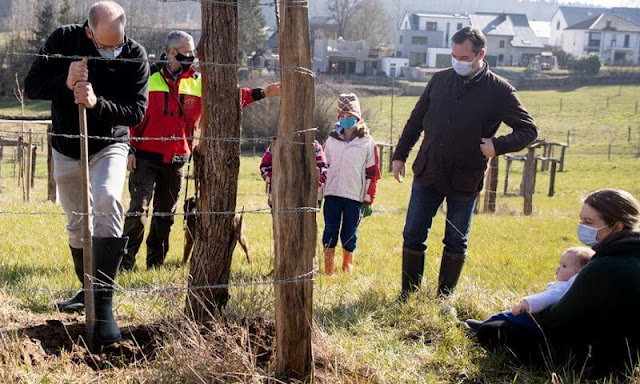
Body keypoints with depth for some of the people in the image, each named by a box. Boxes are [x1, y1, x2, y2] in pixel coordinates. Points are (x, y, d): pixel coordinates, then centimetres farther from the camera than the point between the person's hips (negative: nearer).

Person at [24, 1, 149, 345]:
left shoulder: (135, 55, -16)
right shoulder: (63, 40, -13)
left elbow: (137, 110, -19)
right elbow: (31, 85, -11)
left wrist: (97, 103, -35)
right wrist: (64, 83, -31)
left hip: (110, 145, -3)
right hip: (66, 148, 3)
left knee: (107, 201, -28)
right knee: (76, 222, 12)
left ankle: (103, 303, -26)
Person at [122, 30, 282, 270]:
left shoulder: (198, 83, 8)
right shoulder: (148, 79, -3)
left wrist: (262, 93, -5)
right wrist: (130, 149, -6)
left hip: (176, 161, 4)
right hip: (145, 157, -4)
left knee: (166, 213, 11)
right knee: (139, 209, -10)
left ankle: (155, 264, 22)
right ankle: (125, 263, -3)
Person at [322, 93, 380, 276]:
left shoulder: (367, 143, 2)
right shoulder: (331, 140, 9)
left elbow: (372, 174, 3)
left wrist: (368, 201, 0)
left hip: (355, 196, -2)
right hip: (332, 194, 2)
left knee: (349, 235, 4)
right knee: (330, 233, 2)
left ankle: (347, 272, 19)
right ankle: (328, 272, 10)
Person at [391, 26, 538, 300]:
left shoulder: (499, 91, -7)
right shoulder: (440, 80, 3)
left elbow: (528, 129, -3)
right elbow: (415, 121, 13)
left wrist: (498, 146, -19)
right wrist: (400, 156, 11)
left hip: (465, 180, -3)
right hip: (427, 173, 3)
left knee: (456, 243, 9)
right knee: (413, 236, 5)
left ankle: (443, 299, 24)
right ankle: (408, 296, 18)